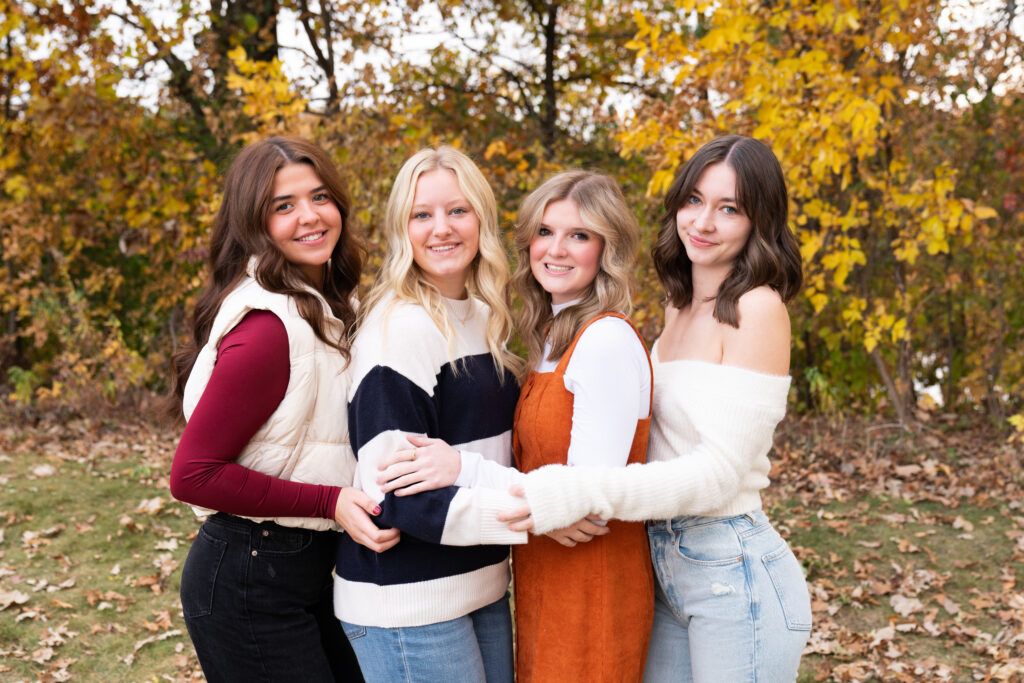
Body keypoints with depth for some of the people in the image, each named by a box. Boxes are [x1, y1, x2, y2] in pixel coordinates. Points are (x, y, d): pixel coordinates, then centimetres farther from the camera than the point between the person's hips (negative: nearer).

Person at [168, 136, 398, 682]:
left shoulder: (323, 305, 6)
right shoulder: (267, 326, -22)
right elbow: (192, 474, -22)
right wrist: (330, 502, -24)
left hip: (306, 569, 9)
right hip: (248, 583, -9)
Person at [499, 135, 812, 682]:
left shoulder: (758, 309, -16)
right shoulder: (680, 305, 8)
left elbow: (720, 472, -21)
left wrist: (577, 493, -29)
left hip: (734, 574, -7)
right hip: (666, 564, 8)